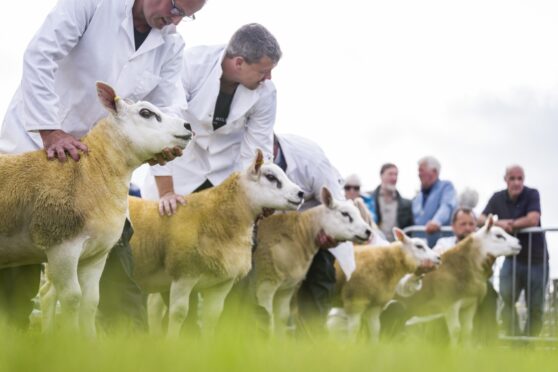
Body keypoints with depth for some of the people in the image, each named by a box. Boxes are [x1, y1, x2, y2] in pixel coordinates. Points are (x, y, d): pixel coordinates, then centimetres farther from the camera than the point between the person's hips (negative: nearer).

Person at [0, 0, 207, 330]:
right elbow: (39, 56, -22)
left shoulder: (171, 47, 2)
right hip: (34, 142, -5)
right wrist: (50, 132, -29)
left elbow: (168, 108, -4)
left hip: (97, 158, 5)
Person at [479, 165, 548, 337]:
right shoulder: (498, 198, 4)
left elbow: (533, 220, -20)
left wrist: (508, 224, -13)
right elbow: (481, 220, -2)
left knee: (535, 307, 0)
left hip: (536, 259, -2)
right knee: (506, 300, -17)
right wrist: (499, 223, -21)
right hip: (512, 259, 2)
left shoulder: (532, 195, -6)